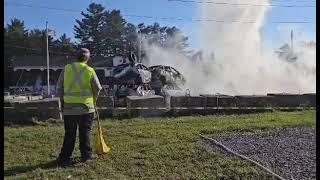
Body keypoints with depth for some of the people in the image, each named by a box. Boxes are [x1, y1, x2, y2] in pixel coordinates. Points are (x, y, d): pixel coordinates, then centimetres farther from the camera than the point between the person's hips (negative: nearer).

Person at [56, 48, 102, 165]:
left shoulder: (67, 68, 0)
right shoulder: (90, 71, -5)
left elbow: (59, 87, 5)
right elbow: (97, 88, 2)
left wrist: (62, 101, 17)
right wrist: (93, 100, 20)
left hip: (69, 107, 2)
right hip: (86, 107, -1)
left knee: (69, 133, 10)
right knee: (85, 132, 9)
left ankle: (64, 157, 13)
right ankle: (86, 155, 15)